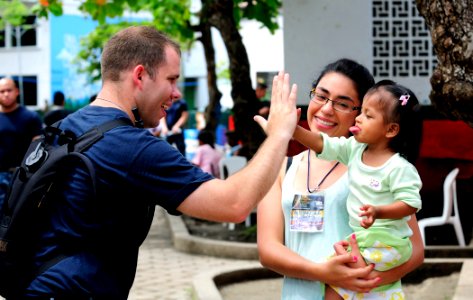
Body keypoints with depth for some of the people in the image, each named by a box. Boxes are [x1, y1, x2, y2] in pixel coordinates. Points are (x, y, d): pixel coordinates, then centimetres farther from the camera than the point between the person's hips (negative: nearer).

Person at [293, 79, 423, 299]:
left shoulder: (399, 167, -16)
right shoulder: (354, 149, 4)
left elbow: (410, 204, -18)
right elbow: (322, 144, 1)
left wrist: (378, 212, -31)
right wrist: (293, 129, -11)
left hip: (387, 243, -7)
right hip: (361, 237, 7)